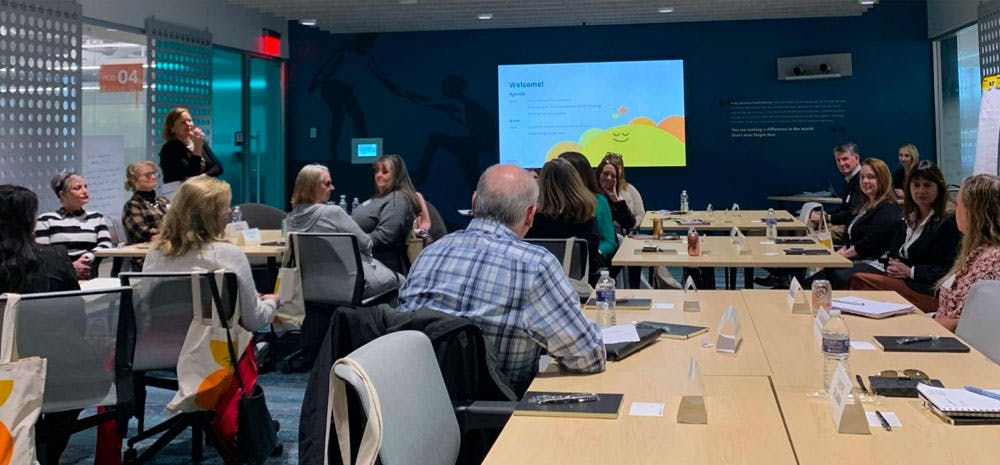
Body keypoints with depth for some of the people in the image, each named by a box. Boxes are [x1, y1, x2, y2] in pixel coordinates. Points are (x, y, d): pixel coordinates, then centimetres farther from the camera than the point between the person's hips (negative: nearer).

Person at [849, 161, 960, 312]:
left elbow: (951, 269, -10)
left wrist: (910, 271, -13)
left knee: (859, 280, -26)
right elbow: (892, 256, 22)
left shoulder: (949, 222, -2)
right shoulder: (904, 223, 21)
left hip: (930, 293, -7)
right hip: (898, 280, 7)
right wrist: (890, 267, -2)